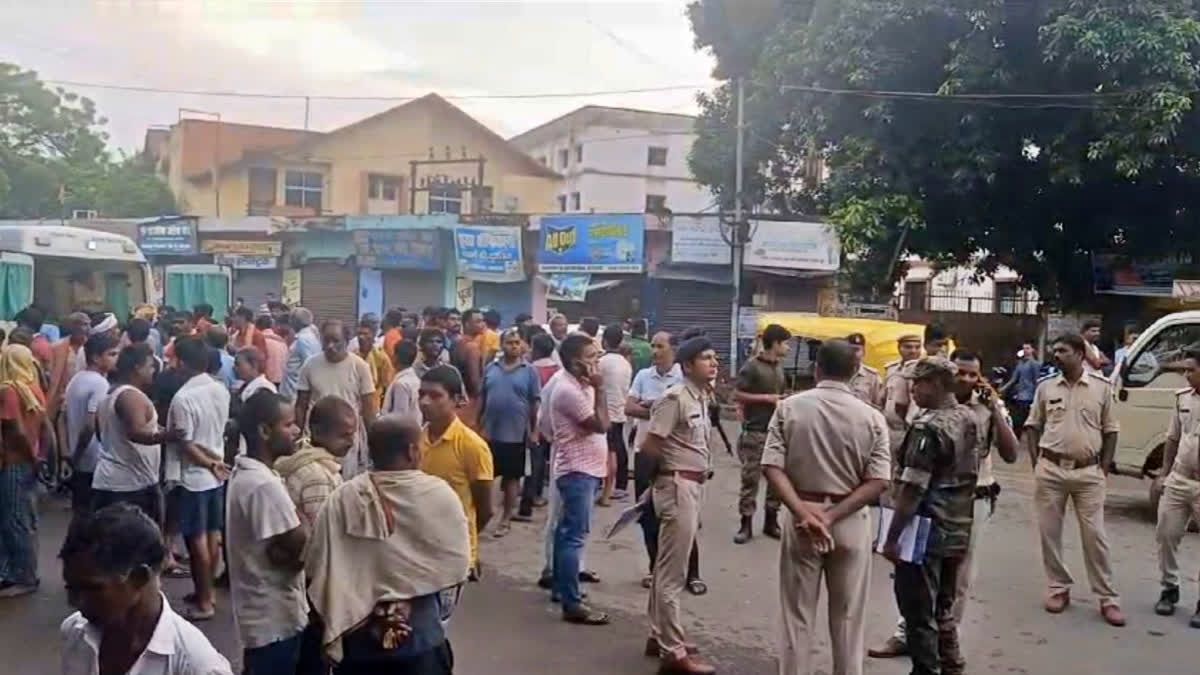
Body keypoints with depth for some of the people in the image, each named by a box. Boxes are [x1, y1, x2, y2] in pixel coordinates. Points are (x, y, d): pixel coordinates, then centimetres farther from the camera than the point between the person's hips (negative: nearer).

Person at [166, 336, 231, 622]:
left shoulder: (183, 398, -20)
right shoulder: (221, 390, 1)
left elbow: (186, 445, -19)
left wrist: (210, 465, -10)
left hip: (194, 476, -7)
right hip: (216, 474, 7)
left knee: (197, 539, 1)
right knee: (213, 535, 15)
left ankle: (203, 602, 9)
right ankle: (207, 592, 27)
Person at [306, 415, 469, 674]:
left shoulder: (341, 500, -11)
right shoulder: (440, 495, -13)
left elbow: (317, 568, -7)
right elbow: (456, 567, -6)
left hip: (356, 636, 2)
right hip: (419, 635, -1)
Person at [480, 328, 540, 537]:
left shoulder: (529, 371, -4)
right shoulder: (491, 368, 4)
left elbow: (534, 403, -2)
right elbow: (482, 398, 9)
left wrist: (534, 430, -3)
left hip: (515, 433, -3)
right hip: (491, 432, 3)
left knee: (511, 476, 6)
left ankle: (505, 519, 17)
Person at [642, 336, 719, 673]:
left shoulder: (701, 398, 10)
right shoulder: (676, 398, -17)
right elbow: (649, 445, -18)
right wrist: (671, 469, -3)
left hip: (693, 487, 10)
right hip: (678, 487, -10)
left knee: (667, 567, 18)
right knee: (672, 572, -2)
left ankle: (659, 636, 31)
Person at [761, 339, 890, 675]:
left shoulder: (789, 407, -4)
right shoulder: (871, 417, -5)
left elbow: (772, 467, -12)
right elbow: (878, 482, -11)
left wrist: (803, 511, -18)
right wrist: (832, 516, -14)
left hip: (800, 517, 0)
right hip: (850, 522, 0)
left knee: (797, 617, 12)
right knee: (847, 619, 14)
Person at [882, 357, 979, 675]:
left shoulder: (929, 427, -19)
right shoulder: (968, 420, 7)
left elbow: (912, 490, -22)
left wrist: (892, 537, -17)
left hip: (926, 532, -9)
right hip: (957, 532, 9)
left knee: (918, 613, 4)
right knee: (943, 609, 20)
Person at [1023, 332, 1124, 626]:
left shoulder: (1101, 387, 1)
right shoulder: (1045, 387, 3)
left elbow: (1110, 431, 7)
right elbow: (1033, 426, 9)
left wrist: (1104, 468, 0)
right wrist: (1036, 464, 0)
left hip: (1088, 472, -2)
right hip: (1050, 469, 2)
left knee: (1095, 535, 0)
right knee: (1049, 532, 6)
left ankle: (1108, 598, 9)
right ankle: (1059, 588, 20)